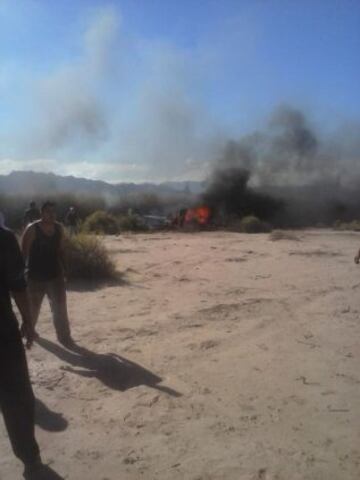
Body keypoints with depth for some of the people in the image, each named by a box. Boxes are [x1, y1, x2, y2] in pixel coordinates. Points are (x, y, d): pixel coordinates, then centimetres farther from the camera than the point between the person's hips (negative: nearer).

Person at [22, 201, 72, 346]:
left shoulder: (59, 228, 1)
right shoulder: (32, 229, -14)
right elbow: (24, 252, -12)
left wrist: (63, 269, 10)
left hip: (55, 274, 4)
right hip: (35, 275, -3)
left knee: (60, 306, 1)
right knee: (33, 306, 15)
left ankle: (64, 336, 10)